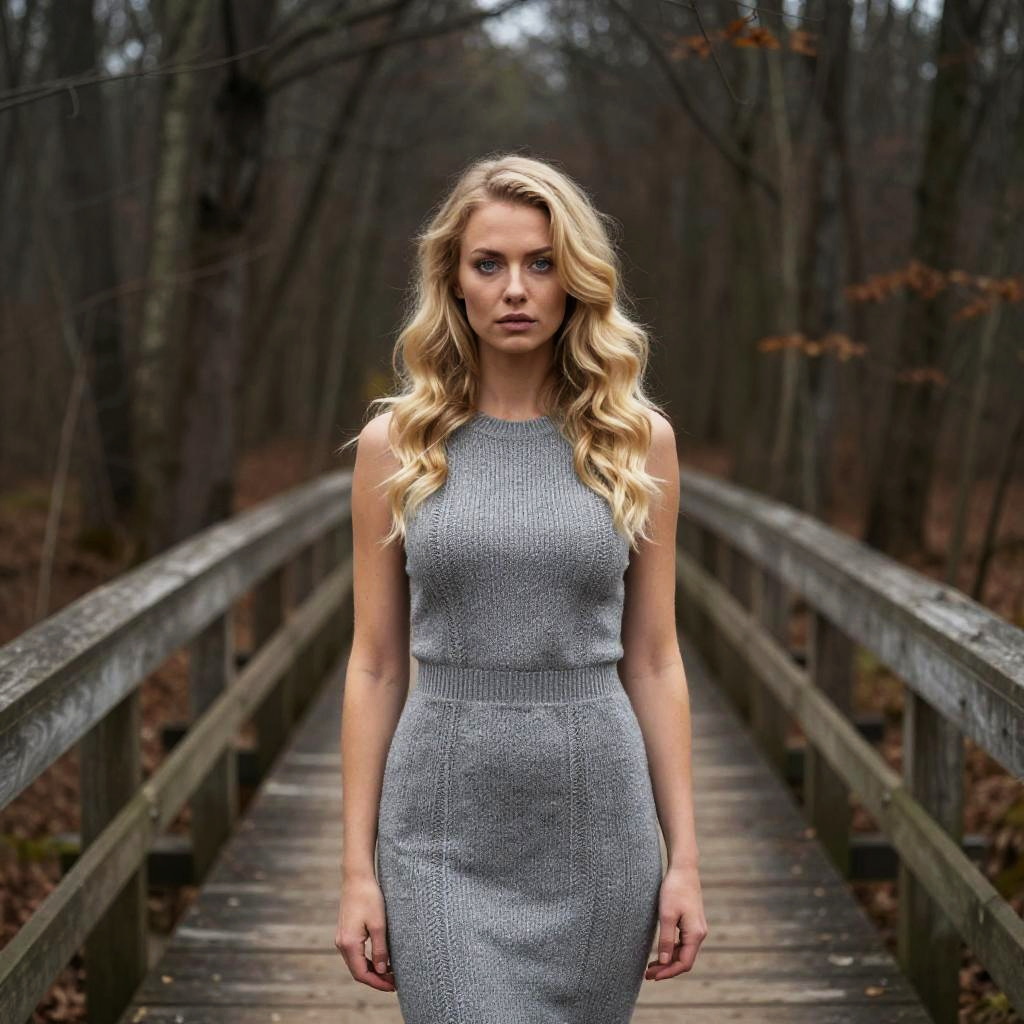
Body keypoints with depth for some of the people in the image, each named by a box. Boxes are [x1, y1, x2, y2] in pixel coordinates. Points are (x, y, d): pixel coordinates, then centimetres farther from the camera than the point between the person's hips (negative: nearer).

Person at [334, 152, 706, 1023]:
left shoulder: (638, 440, 2)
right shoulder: (395, 444, 0)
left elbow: (653, 661, 4)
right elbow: (375, 666, 2)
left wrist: (684, 857, 1)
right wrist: (358, 869, 0)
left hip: (596, 825, 1)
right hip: (446, 829, -1)